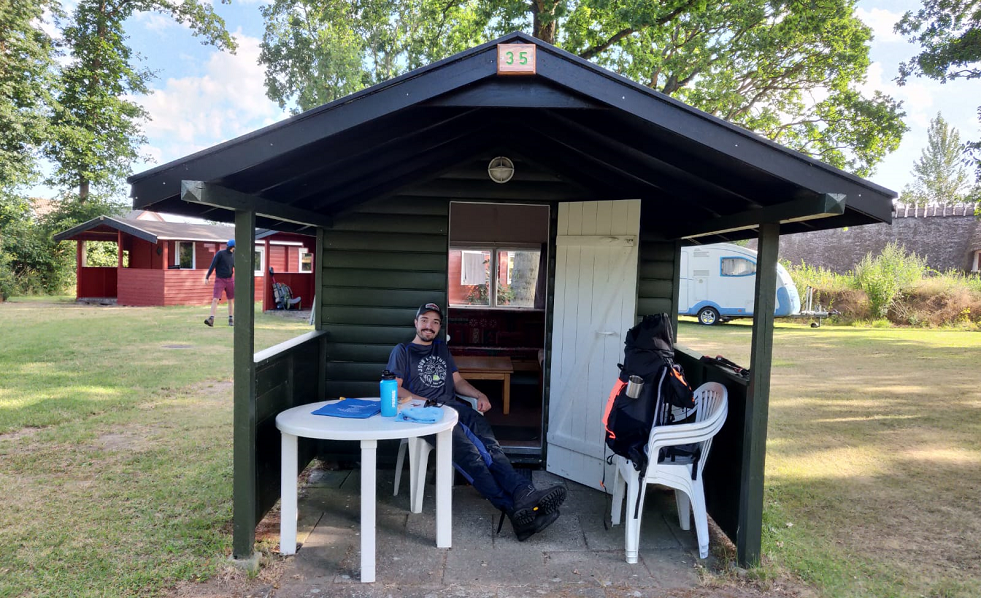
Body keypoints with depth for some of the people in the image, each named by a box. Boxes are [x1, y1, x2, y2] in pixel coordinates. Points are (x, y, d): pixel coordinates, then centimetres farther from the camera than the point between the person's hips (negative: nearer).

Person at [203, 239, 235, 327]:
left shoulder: (233, 255, 6)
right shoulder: (220, 253, -9)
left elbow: (235, 267, 17)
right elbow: (213, 265, -10)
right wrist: (207, 277, -14)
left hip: (230, 280, 4)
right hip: (219, 280, -4)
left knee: (231, 300, 6)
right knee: (215, 299, -12)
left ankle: (230, 319, 15)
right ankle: (211, 319, -14)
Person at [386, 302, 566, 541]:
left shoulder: (441, 349, 29)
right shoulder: (402, 351, 14)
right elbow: (394, 389, 2)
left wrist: (479, 395, 5)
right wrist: (424, 402, -12)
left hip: (453, 406, 5)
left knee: (488, 442, -28)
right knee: (468, 452, -32)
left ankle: (524, 494, -46)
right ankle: (513, 508, -43)